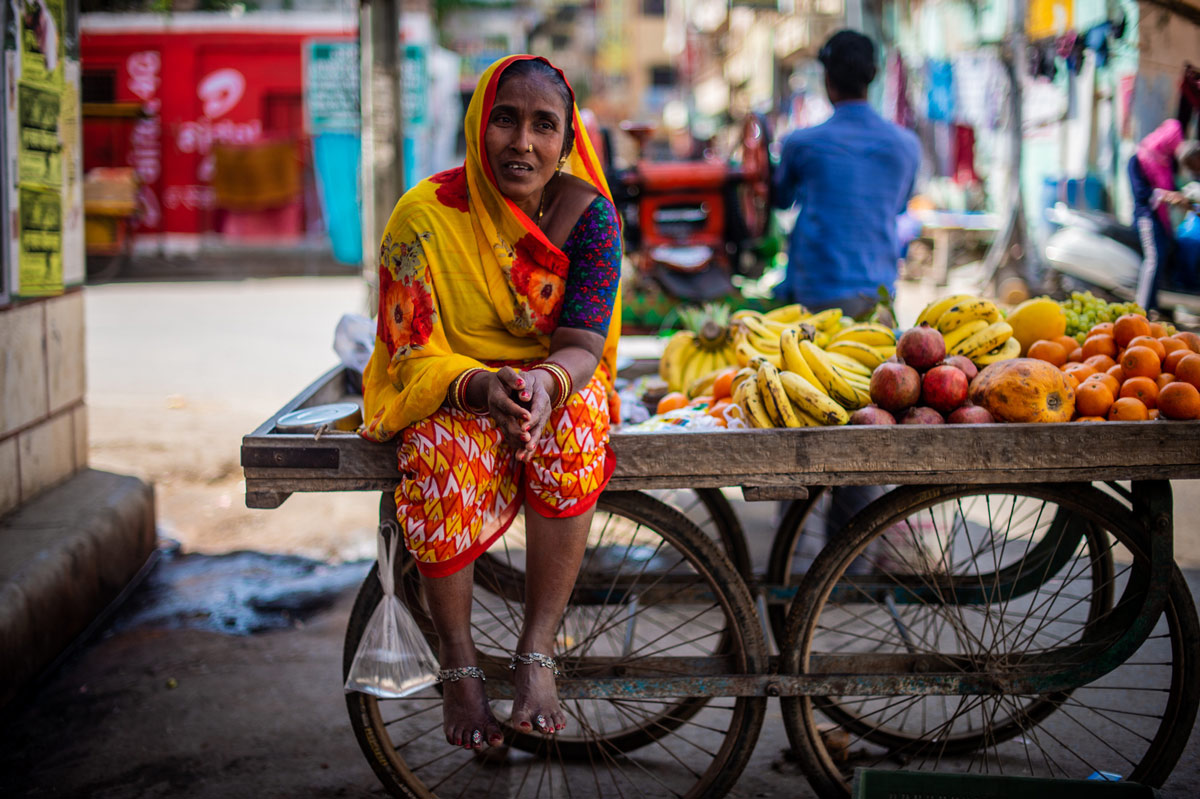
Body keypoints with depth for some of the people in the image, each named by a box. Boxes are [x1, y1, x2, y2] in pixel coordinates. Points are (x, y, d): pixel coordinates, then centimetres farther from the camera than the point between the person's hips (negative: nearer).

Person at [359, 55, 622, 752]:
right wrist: (482, 387, -40)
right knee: (442, 448, -34)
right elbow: (414, 355, -17)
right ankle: (459, 666, -19)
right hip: (447, 387, -1)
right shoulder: (425, 215, -17)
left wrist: (546, 382, -43)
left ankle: (537, 655, -26)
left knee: (576, 420, -33)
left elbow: (581, 346, -18)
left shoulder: (588, 212, -13)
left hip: (558, 380, 1)